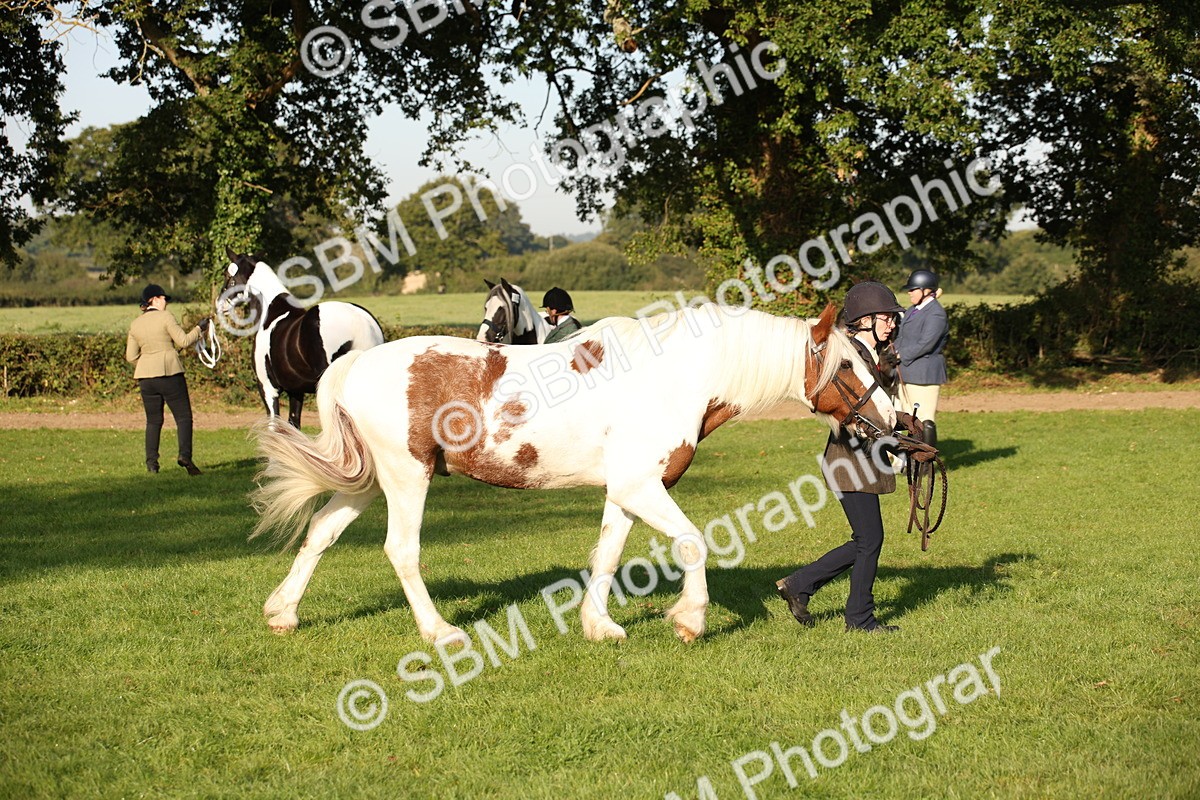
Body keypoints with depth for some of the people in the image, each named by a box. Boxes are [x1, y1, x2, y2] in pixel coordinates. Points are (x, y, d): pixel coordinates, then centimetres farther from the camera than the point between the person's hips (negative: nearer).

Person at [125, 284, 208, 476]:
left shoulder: (135, 325, 9)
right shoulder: (165, 318, -7)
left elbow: (131, 356, 9)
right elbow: (183, 341, -8)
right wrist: (199, 329, 6)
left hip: (145, 377, 5)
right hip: (169, 373, -5)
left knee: (153, 420, 13)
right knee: (183, 416, 1)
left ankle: (151, 462, 5)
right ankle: (185, 455, -16)